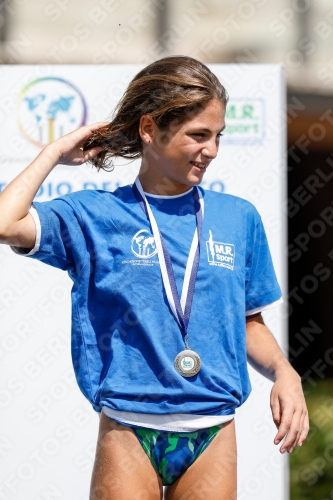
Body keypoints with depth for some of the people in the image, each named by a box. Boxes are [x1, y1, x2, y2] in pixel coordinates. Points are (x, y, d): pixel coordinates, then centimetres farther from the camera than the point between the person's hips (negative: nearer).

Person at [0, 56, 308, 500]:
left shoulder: (239, 218, 8)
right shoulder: (95, 216, 0)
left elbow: (249, 322, 15)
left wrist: (282, 372, -5)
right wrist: (57, 153, -4)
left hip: (213, 433, 3)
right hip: (128, 432, -2)